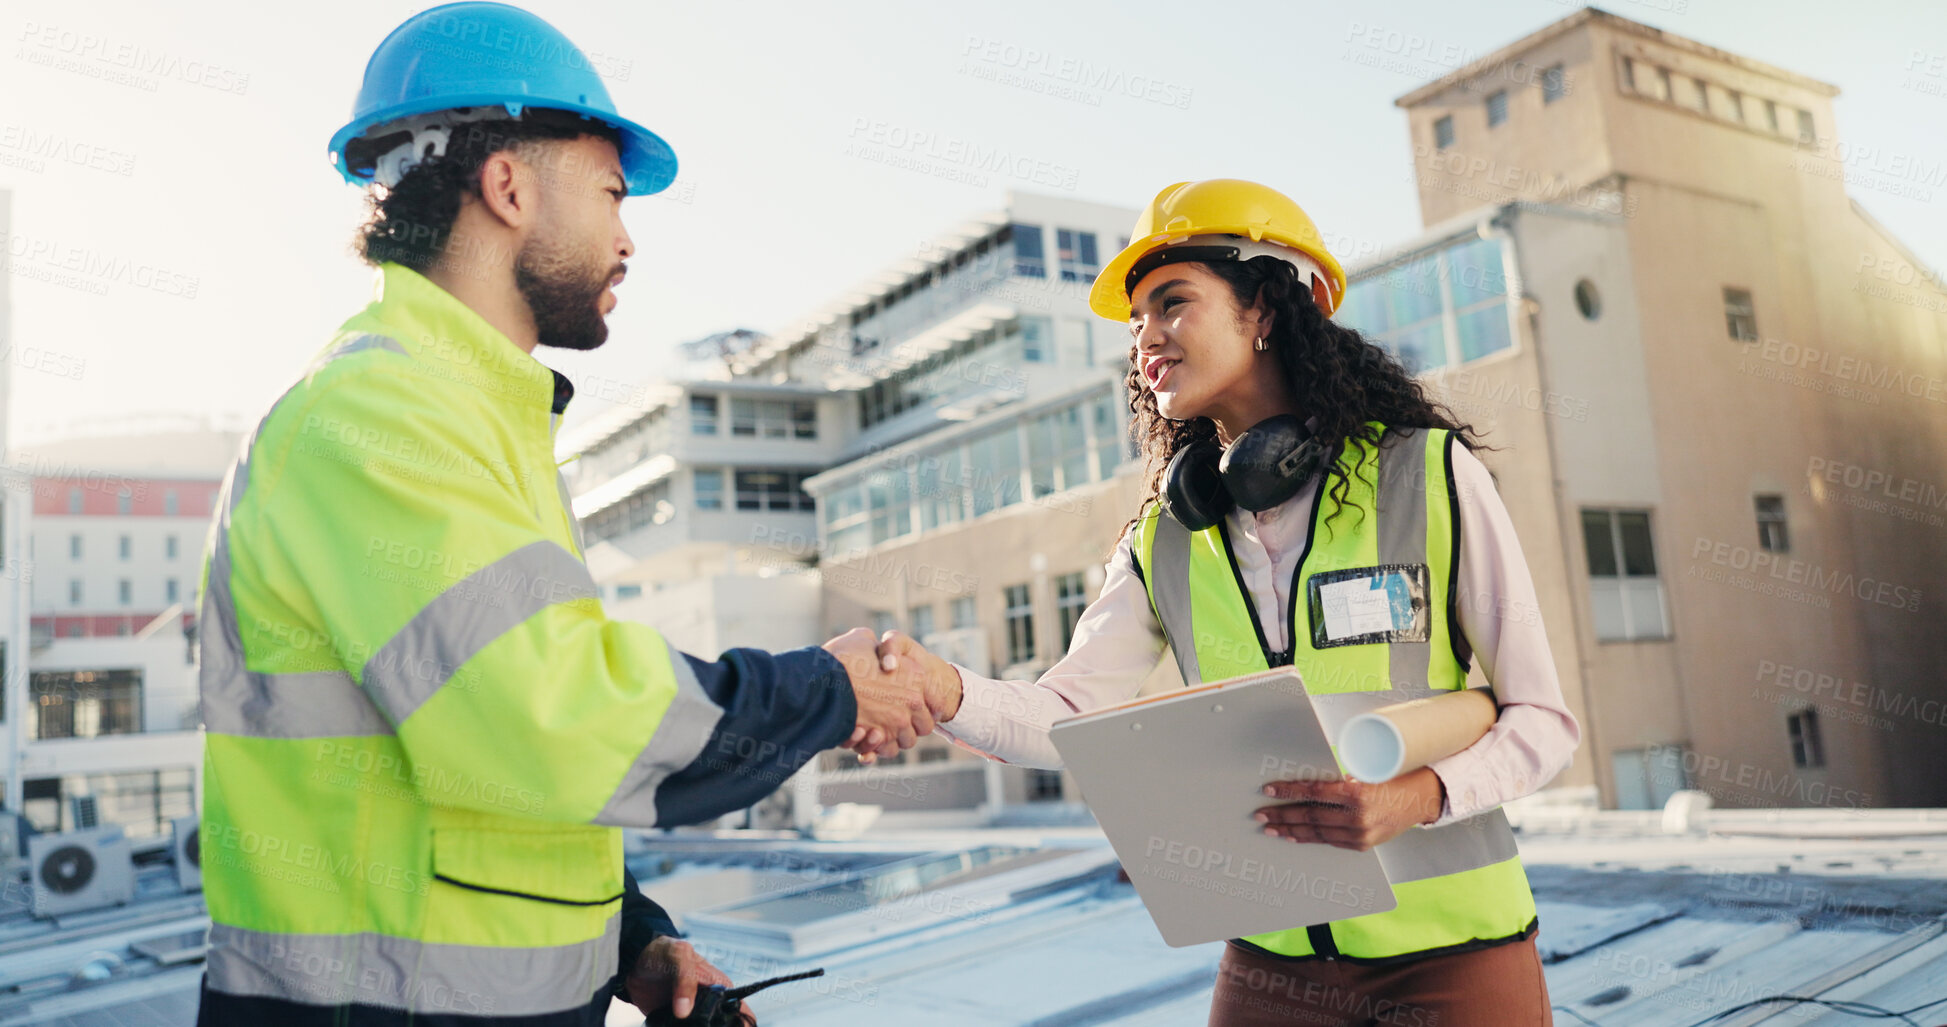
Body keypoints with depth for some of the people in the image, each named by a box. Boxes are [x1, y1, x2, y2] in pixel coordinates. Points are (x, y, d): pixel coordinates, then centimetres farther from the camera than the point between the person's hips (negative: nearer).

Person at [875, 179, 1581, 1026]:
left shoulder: (1429, 474, -8)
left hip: (1451, 955, -3)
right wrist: (941, 687, -27)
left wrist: (1414, 796, -25)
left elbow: (1542, 720, -6)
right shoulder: (1165, 538, 3)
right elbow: (1067, 715, -7)